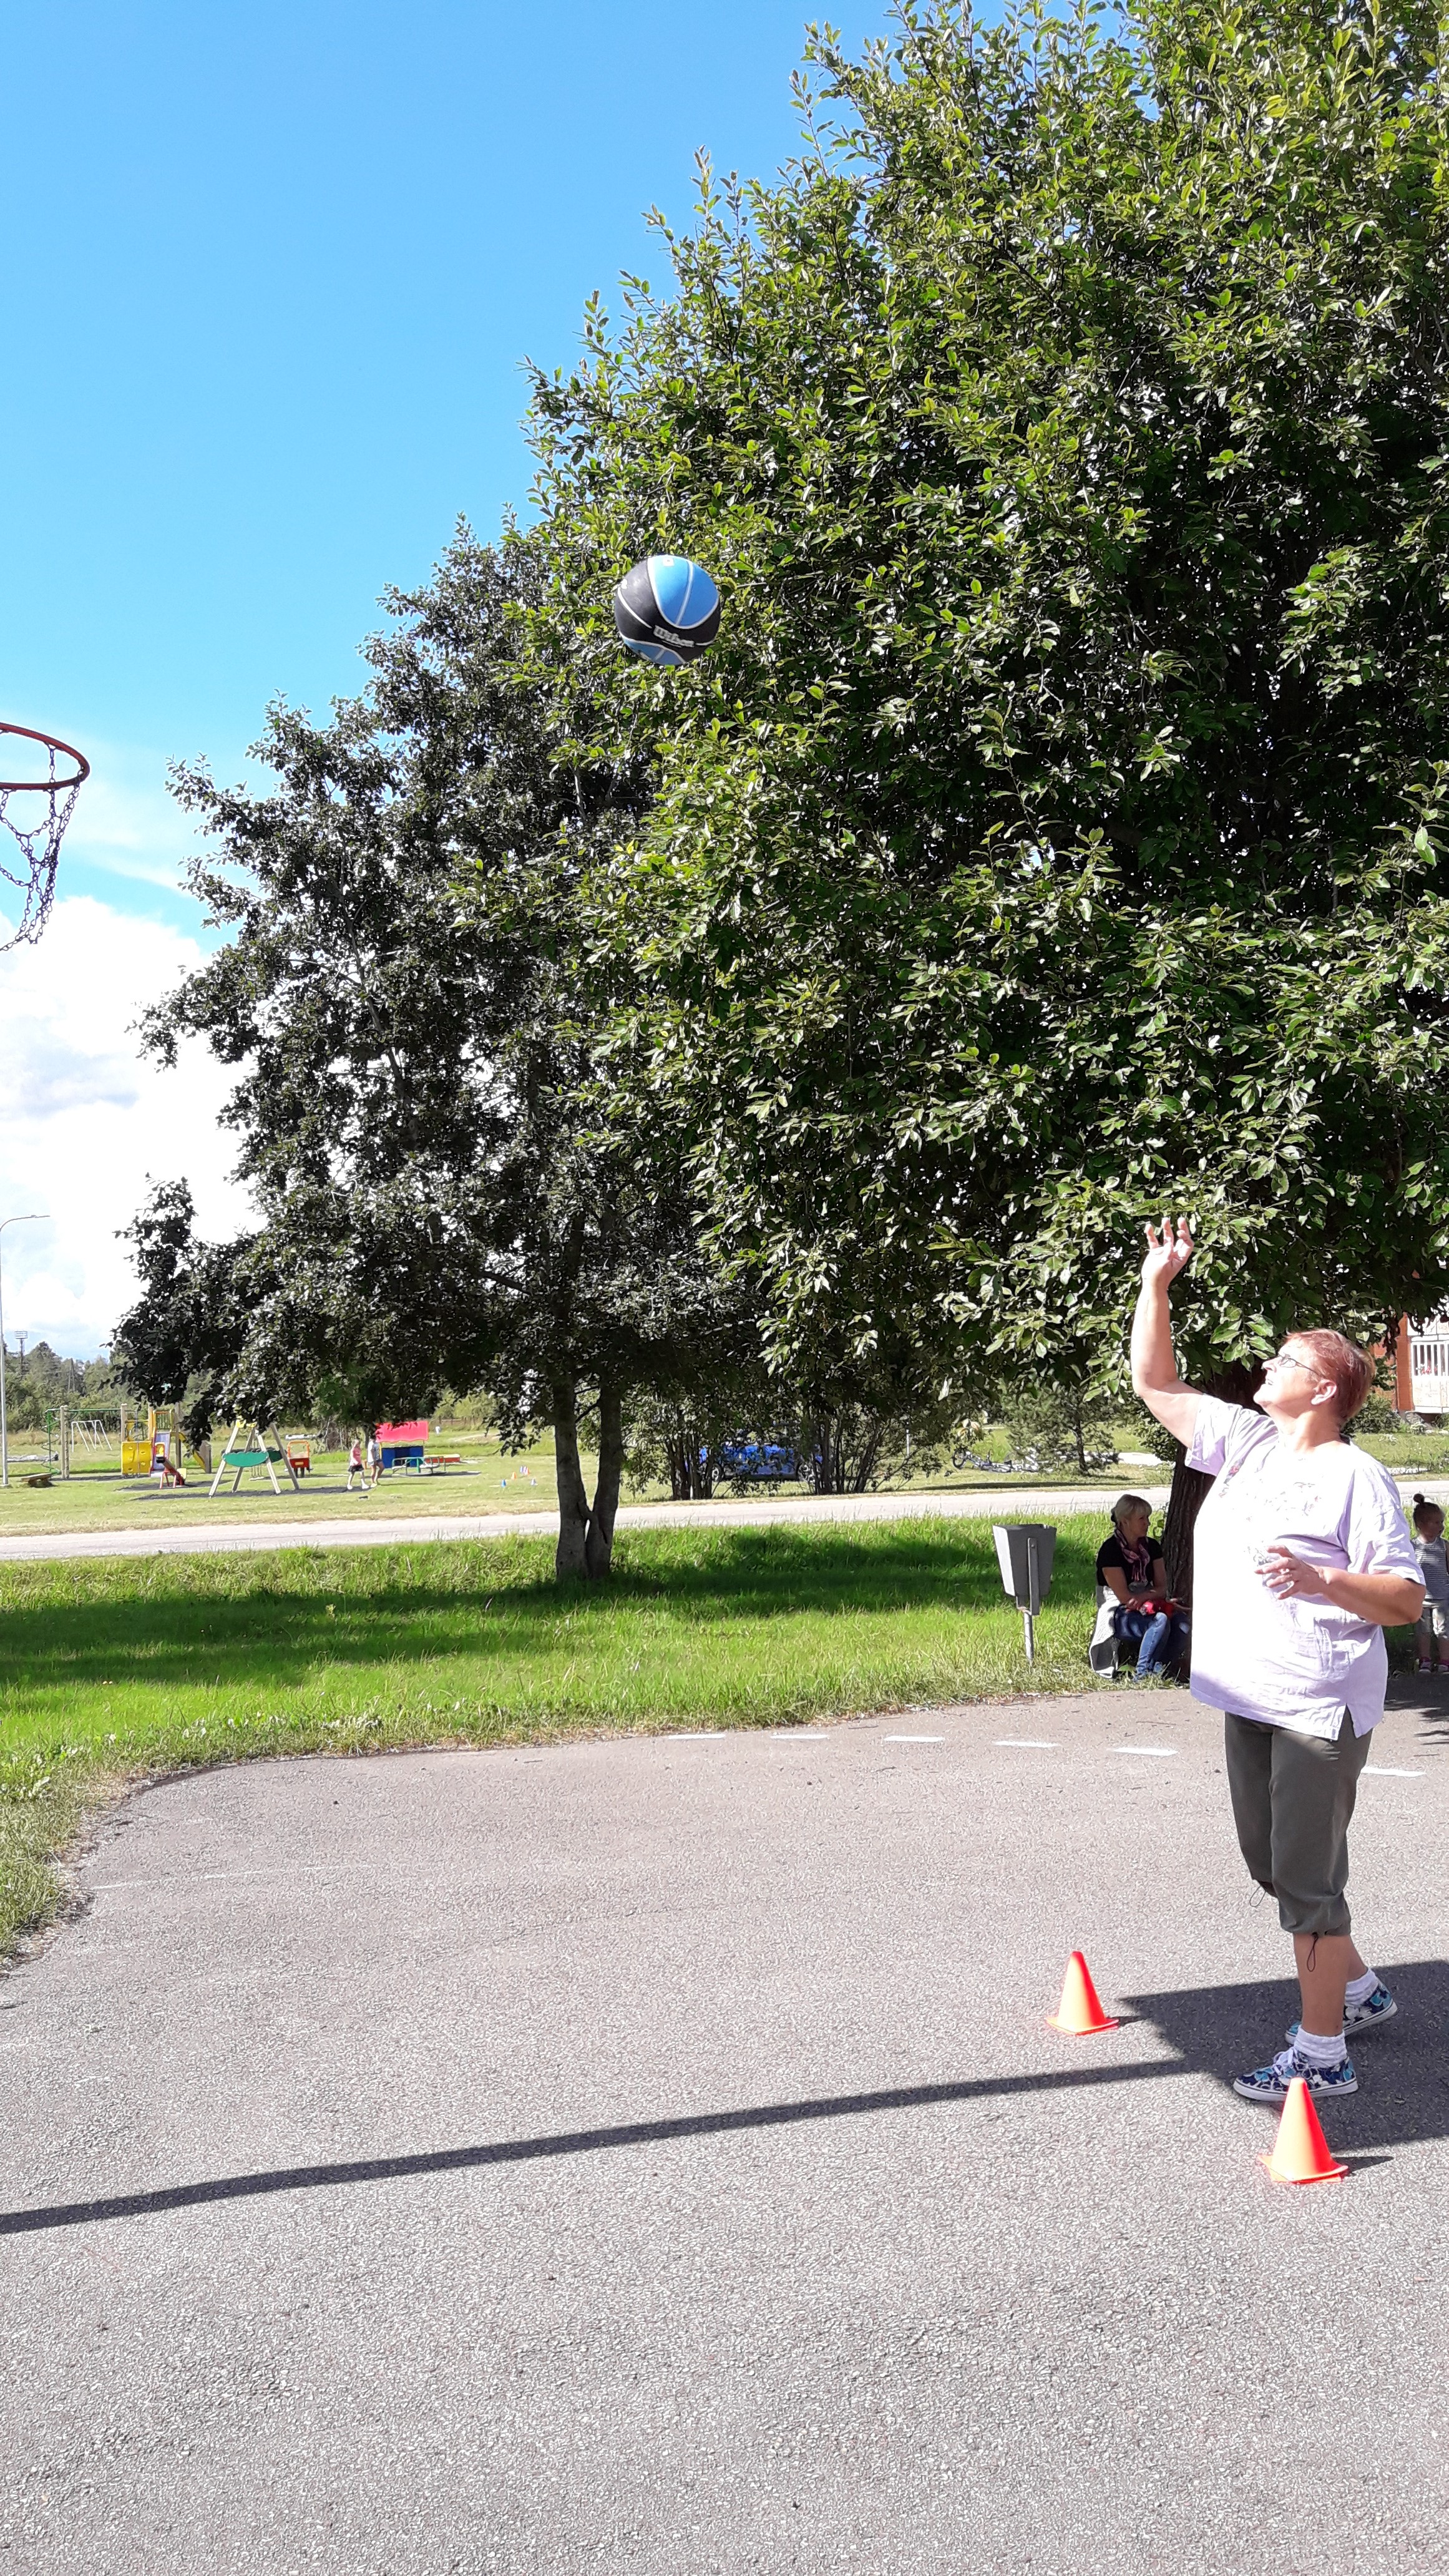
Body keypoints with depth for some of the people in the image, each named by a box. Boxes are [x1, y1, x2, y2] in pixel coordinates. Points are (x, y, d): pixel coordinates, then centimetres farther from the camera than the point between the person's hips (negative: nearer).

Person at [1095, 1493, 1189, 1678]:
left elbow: (1162, 1588, 5)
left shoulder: (1151, 1546, 9)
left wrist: (1142, 1597, -18)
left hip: (1147, 1608, 6)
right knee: (1160, 1620, -34)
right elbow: (1123, 1597, -13)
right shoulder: (1110, 1550, -11)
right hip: (1121, 1616, -6)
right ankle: (1143, 1675, -28)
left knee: (1181, 1620, -26)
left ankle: (1160, 1671, -27)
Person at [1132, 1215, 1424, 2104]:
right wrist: (1156, 1284, 6)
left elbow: (1406, 1599, -13)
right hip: (1248, 1698, 8)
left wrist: (1320, 1578, -28)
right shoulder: (1244, 1443, 9)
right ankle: (1360, 1989, 38)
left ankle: (1323, 2049, 8)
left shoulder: (1356, 1475, -11)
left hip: (1319, 1706, -8)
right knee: (1274, 1863, 19)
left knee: (1306, 1875, -3)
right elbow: (1154, 1381, 12)